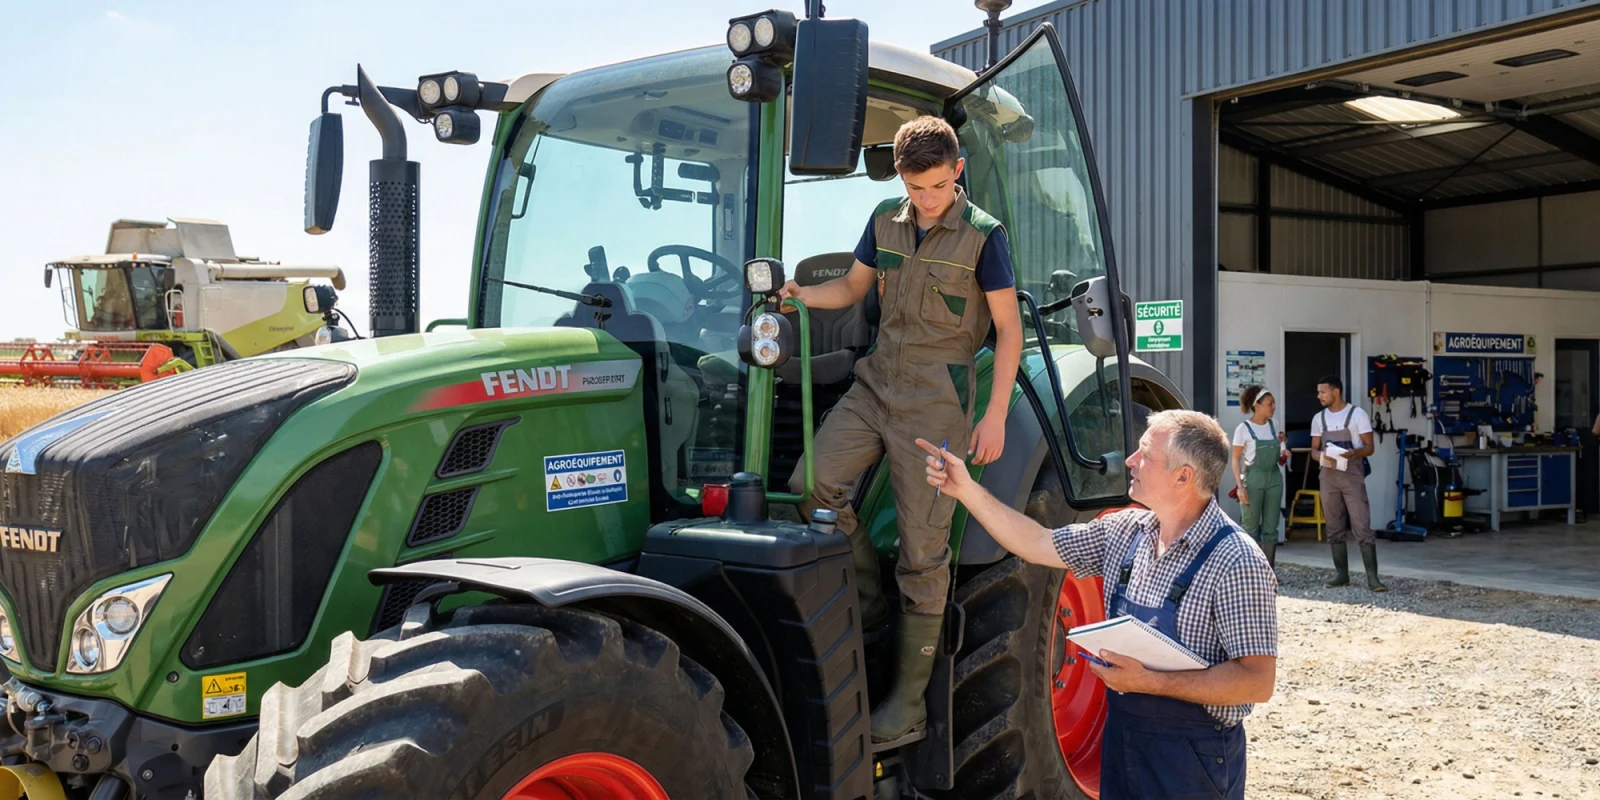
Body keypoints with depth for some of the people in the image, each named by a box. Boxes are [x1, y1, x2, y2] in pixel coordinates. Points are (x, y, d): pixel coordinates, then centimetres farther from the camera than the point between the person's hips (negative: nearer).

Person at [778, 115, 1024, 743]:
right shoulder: (887, 220, 9)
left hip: (936, 400, -5)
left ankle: (909, 699, 5)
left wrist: (996, 416, -10)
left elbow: (1009, 328, -4)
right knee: (811, 485, -15)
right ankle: (868, 598, 8)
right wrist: (800, 294, -2)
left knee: (922, 548, -3)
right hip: (876, 384, 5)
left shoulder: (982, 234, -5)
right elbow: (853, 287, 19)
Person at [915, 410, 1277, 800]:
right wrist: (966, 490, 1)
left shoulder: (1236, 564, -21)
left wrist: (1151, 682, -28)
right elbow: (1038, 544, 8)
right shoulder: (1125, 532, 1)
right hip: (1120, 741, 7)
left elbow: (1258, 681, -23)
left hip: (1193, 760, -6)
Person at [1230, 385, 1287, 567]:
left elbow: (1279, 460, 18)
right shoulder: (1243, 429, -7)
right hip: (1253, 479, -5)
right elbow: (1235, 460, -7)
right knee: (1251, 528, -2)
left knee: (1270, 527, 6)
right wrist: (1240, 486, -15)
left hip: (1274, 479, 5)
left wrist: (1283, 447, -3)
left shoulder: (1273, 425, 9)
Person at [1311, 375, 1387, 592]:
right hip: (1328, 476, 5)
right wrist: (1321, 457, -12)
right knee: (1335, 529, 8)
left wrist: (1354, 453, -25)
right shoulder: (1319, 418, 11)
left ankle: (1372, 577, -9)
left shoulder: (1357, 414, -3)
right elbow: (1314, 449, 12)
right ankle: (1341, 574, 16)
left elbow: (1369, 447, -3)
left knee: (1362, 527, -9)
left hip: (1352, 476, -5)